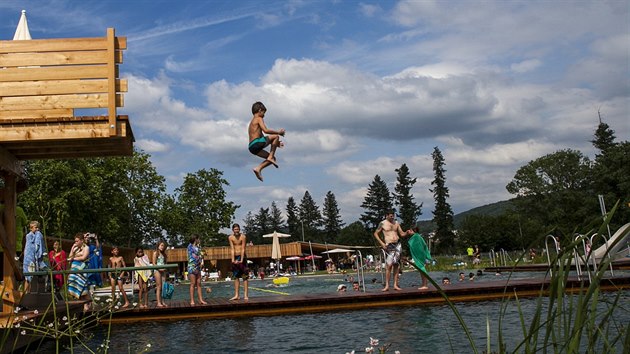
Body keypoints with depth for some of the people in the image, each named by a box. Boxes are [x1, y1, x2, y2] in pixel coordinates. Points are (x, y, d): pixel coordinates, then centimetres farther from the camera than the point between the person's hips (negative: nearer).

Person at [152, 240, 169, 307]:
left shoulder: (163, 254, 17)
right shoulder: (155, 253, -1)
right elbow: (154, 264, -7)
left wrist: (165, 268, 1)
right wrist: (159, 269, -17)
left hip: (163, 271, 6)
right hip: (157, 270, -6)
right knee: (159, 287, -8)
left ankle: (162, 302, 5)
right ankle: (158, 302, -7)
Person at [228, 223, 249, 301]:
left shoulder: (243, 236, -10)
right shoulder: (230, 237, -2)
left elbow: (243, 249, -15)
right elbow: (232, 249, -7)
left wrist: (241, 260, -22)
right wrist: (233, 260, -17)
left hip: (242, 257, -3)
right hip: (235, 257, 4)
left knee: (245, 276, -5)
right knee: (236, 277, 5)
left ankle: (245, 295, -6)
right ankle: (236, 295, 8)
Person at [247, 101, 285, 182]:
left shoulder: (252, 121, 30)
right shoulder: (259, 119, 1)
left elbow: (262, 137, 31)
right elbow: (265, 130, -16)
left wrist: (276, 143, 28)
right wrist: (278, 132, -4)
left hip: (252, 147, 9)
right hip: (256, 143, -9)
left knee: (272, 158, 17)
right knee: (276, 136, -4)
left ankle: (258, 169, 2)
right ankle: (271, 157, -8)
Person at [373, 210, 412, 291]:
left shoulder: (396, 223, 13)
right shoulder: (382, 223, 0)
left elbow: (402, 234, 17)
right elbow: (375, 234, 4)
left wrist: (407, 233, -5)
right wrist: (382, 243, -6)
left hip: (398, 245, 4)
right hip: (389, 246, -4)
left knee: (396, 265, 4)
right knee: (389, 265, -11)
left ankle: (395, 285, 7)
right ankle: (387, 285, -8)